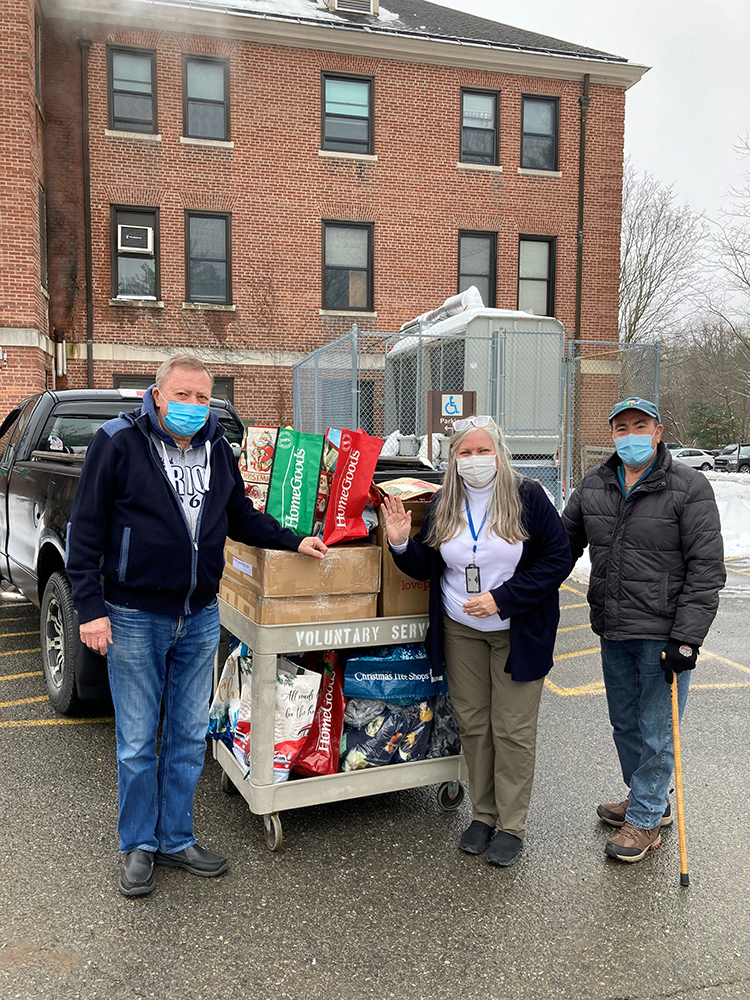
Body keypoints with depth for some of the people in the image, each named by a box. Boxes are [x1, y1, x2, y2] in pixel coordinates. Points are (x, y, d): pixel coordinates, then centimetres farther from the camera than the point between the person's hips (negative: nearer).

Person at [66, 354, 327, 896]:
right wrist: (91, 607, -14)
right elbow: (86, 530, -9)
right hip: (135, 618, -4)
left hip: (200, 618, 5)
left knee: (190, 736, 14)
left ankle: (177, 840, 30)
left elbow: (242, 517, 19)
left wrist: (293, 541, 9)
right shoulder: (118, 442, -9)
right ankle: (139, 846, 27)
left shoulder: (218, 450, 6)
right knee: (138, 743, 7)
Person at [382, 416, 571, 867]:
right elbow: (426, 567, 10)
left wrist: (502, 599, -19)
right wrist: (402, 543, -12)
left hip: (518, 631, -4)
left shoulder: (528, 497, -12)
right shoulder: (444, 505, 2)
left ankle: (511, 826, 18)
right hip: (460, 631, 4)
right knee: (472, 724, 12)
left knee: (513, 729, 2)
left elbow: (558, 559, -13)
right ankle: (483, 814, 29)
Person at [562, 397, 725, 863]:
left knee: (656, 732, 4)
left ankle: (645, 818, 22)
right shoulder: (594, 485, 6)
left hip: (664, 634, -6)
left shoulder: (689, 487, -10)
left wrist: (685, 639, -16)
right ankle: (652, 801, 39)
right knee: (625, 725, 18)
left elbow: (706, 570, -11)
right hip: (614, 632, 6)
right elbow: (564, 544, 17)